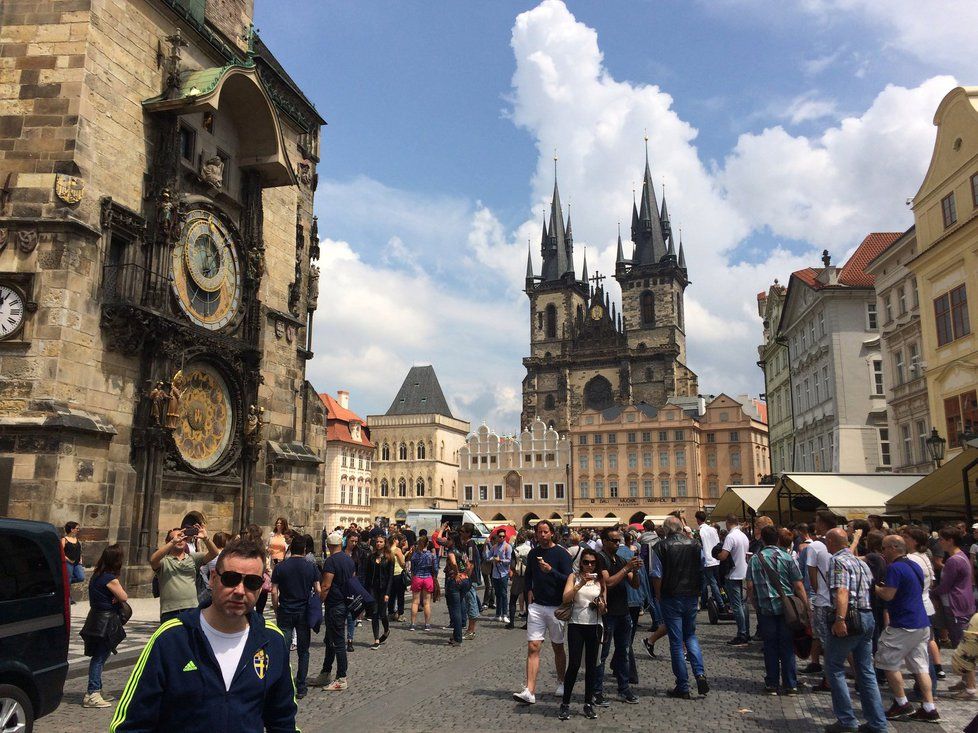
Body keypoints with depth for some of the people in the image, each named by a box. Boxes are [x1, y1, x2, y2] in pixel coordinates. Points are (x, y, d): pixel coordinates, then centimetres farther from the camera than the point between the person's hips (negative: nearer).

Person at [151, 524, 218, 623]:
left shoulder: (193, 558, 13)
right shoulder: (164, 560, 6)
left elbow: (213, 554, 1)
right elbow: (153, 560, -17)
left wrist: (205, 538, -17)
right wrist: (173, 541, -22)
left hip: (192, 608, 2)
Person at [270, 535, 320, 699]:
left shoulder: (280, 567, -4)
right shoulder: (311, 567, -3)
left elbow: (274, 592, -5)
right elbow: (318, 590, -3)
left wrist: (276, 610, 7)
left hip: (285, 613, -1)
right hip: (305, 613, 1)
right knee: (303, 651, 10)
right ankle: (301, 687, 11)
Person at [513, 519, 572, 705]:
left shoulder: (561, 554, -7)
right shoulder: (533, 553, 8)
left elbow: (568, 580, -14)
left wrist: (550, 570, -25)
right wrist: (529, 590, 7)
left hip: (556, 607, -3)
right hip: (536, 606, 3)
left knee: (558, 647, 12)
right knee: (533, 647, -6)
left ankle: (561, 682, 33)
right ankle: (530, 691, -10)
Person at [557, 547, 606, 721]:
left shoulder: (600, 579, 7)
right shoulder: (574, 576, 2)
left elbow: (604, 609, 10)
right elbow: (565, 598, -12)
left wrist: (601, 606, -13)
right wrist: (581, 584, -20)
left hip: (594, 626, 2)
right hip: (576, 624, -2)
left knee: (591, 665, 5)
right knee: (574, 664, -7)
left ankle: (588, 703, 18)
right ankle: (565, 704, 4)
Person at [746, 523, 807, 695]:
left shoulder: (755, 559, 0)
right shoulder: (788, 558, -4)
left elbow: (750, 586, -2)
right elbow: (798, 586, -5)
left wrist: (755, 605, 11)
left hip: (765, 608, 0)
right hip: (787, 608, 0)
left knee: (770, 646, 8)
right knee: (787, 646, 7)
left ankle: (772, 684, 11)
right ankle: (790, 685, 10)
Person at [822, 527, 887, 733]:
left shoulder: (838, 561, -12)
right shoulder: (860, 562, 16)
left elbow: (842, 592, -24)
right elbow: (871, 590, 20)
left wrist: (840, 620, -30)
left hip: (849, 619, -9)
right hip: (867, 617, 9)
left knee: (834, 669, 1)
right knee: (866, 671, 12)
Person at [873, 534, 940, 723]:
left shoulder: (895, 568, -17)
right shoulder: (915, 566, 13)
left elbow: (888, 595, -22)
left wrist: (873, 586, -4)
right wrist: (885, 585, 18)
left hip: (903, 626, -9)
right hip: (922, 624, 9)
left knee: (889, 663, 2)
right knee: (920, 666, 11)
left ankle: (902, 705, 7)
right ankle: (930, 709, 11)